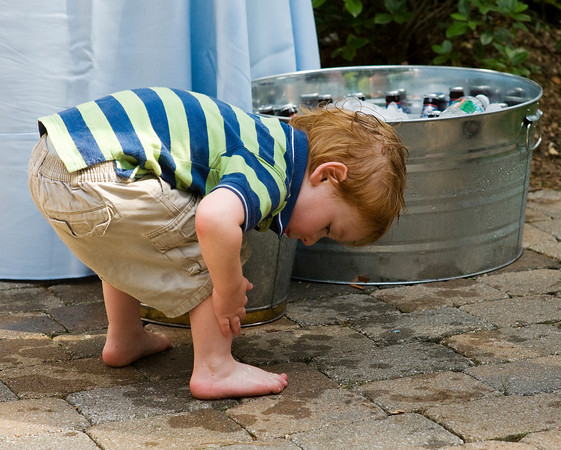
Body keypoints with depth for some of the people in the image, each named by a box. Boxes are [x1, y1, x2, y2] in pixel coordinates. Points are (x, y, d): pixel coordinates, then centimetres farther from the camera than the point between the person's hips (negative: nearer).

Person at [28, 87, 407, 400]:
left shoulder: (268, 139, 18)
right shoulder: (270, 174, -12)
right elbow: (214, 220, -33)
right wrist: (229, 293, -15)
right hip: (96, 183, -10)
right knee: (212, 248, -2)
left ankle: (124, 340, 47)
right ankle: (215, 370, 4)